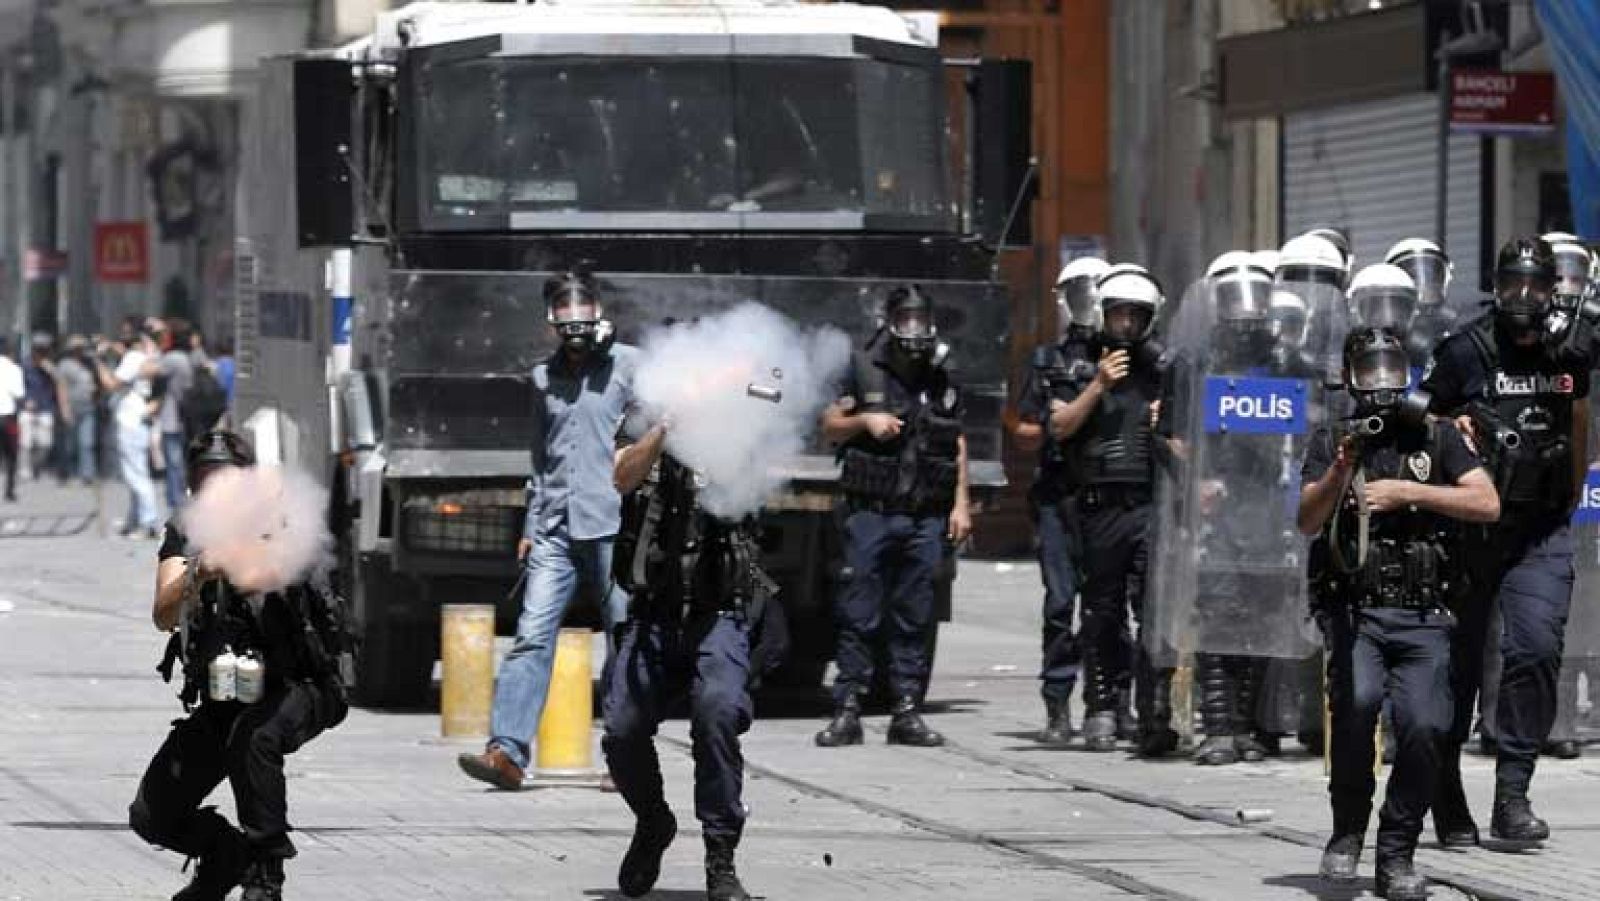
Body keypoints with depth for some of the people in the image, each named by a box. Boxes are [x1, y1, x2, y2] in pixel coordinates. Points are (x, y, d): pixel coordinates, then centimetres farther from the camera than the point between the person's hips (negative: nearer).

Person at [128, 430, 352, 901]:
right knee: (151, 817, -3)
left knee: (253, 736, -38)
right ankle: (228, 852, 27)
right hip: (221, 698, 5)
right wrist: (196, 574, -38)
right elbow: (165, 616, -18)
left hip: (299, 689, -4)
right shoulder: (185, 535, -4)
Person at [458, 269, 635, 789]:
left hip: (613, 526, -4)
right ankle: (507, 750, -16)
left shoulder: (627, 365, 3)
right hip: (556, 530, 4)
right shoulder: (545, 376, 18)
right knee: (532, 635, -8)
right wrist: (531, 525, 20)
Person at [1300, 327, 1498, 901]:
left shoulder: (1435, 437, 10)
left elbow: (1487, 505, -3)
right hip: (1352, 611, -1)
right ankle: (1348, 828, -7)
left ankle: (1396, 854, 0)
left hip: (1422, 620, 1)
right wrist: (1340, 473, -21)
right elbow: (1307, 521, -2)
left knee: (1424, 725, -19)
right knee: (1358, 699, -28)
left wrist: (1407, 492, -11)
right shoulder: (1331, 443, 10)